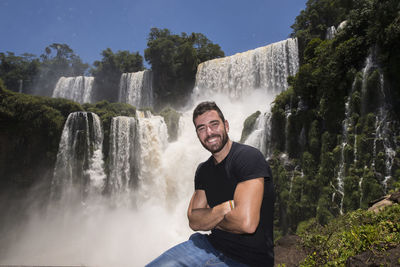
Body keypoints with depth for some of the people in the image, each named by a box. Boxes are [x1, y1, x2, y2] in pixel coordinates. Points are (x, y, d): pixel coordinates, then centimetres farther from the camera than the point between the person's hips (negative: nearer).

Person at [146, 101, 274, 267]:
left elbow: (246, 222, -28)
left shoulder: (248, 157, -19)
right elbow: (194, 221, 1)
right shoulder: (203, 170, 6)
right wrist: (226, 208, -18)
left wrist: (209, 217, -9)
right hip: (211, 245, 6)